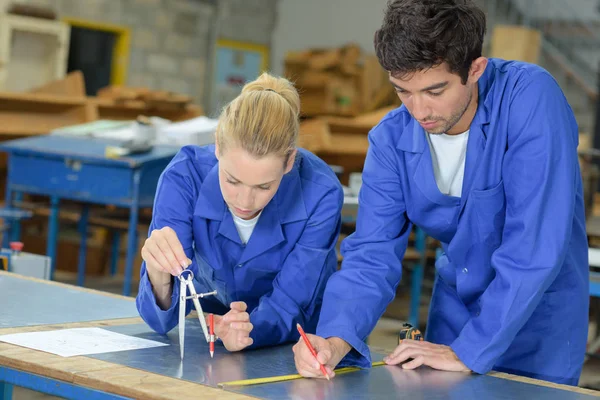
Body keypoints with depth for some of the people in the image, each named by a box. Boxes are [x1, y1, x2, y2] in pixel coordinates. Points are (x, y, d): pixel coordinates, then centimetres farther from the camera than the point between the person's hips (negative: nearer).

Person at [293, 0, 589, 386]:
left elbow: (535, 243, -30)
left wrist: (470, 351, -27)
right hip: (456, 307, 4)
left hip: (539, 319, -4)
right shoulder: (390, 140, -11)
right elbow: (373, 254, -12)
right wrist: (336, 340, -30)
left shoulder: (530, 98, -26)